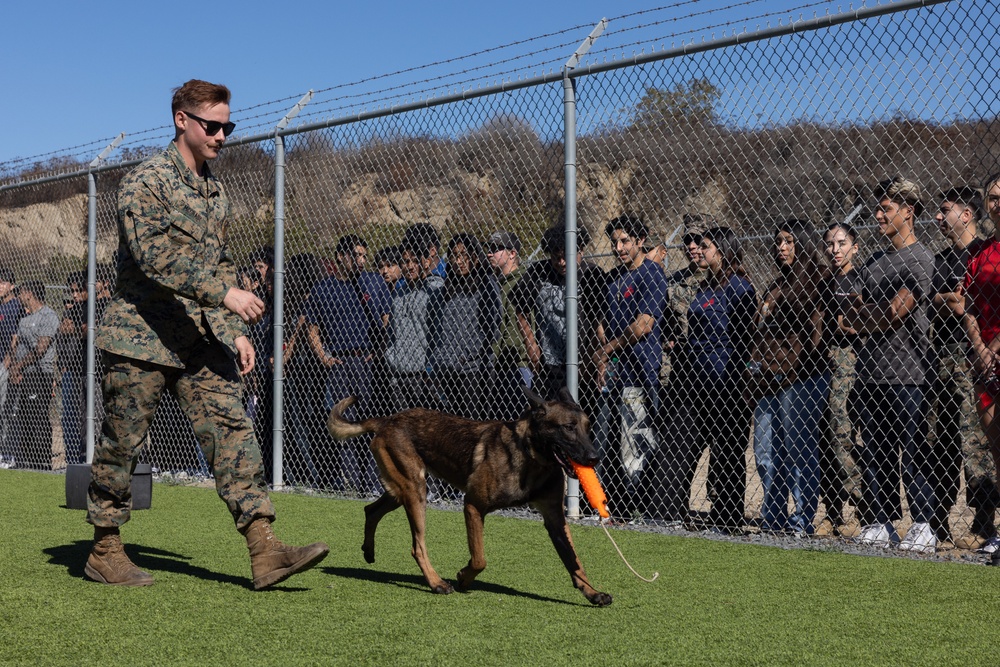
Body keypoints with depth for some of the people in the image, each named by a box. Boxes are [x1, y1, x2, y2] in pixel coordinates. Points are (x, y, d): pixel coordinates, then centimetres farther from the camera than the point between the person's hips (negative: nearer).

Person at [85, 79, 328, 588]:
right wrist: (226, 293, -27)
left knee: (232, 432, -6)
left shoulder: (214, 189, 16)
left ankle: (264, 551, -11)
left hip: (201, 341, 7)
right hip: (142, 336, -6)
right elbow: (155, 255, -22)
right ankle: (104, 551, 18)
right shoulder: (146, 181, -9)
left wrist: (234, 332, 13)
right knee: (122, 445, 3)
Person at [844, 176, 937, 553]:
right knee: (874, 454, 8)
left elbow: (893, 315, -12)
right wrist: (873, 317, -3)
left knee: (912, 454, -6)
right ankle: (881, 524, 14)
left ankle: (923, 526, -1)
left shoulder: (920, 260, -6)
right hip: (870, 372, 8)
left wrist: (861, 320, 4)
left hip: (906, 374, -8)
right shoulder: (874, 262, 20)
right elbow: (854, 315, 18)